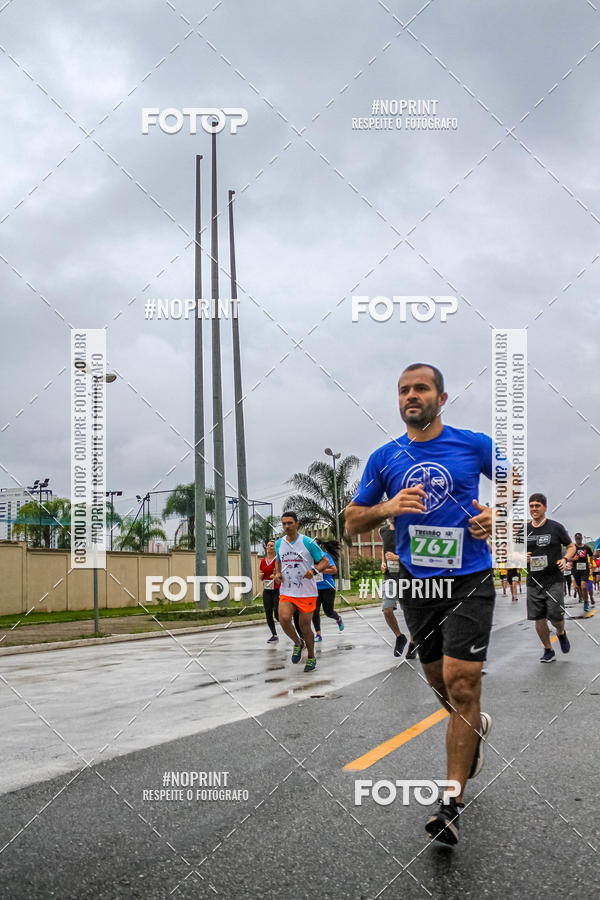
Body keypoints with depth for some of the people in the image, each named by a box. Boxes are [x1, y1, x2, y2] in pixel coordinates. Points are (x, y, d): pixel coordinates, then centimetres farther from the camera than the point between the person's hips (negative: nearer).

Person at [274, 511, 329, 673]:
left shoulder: (308, 542, -8)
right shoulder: (279, 543, 6)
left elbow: (325, 561, -3)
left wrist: (313, 571, -22)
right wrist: (277, 573, 5)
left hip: (307, 592, -3)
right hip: (286, 591, 3)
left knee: (304, 625, 2)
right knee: (284, 619, -18)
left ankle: (311, 658, 24)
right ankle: (298, 643, 12)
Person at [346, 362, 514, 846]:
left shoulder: (474, 444, -2)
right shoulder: (384, 458, 4)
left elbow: (516, 482, 11)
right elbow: (353, 521, 8)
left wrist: (497, 513, -9)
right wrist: (387, 507, -12)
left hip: (468, 582, -4)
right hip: (417, 584, 4)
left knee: (460, 683, -11)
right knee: (441, 684, 17)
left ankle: (452, 802, -3)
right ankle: (478, 727, 50)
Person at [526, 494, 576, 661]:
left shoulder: (556, 527, -1)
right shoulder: (524, 530, 6)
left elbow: (571, 546, 7)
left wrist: (565, 559, -13)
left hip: (553, 579, -3)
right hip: (533, 581, 3)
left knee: (555, 615, -7)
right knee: (538, 618, 2)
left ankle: (561, 633, 28)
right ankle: (548, 650, 21)